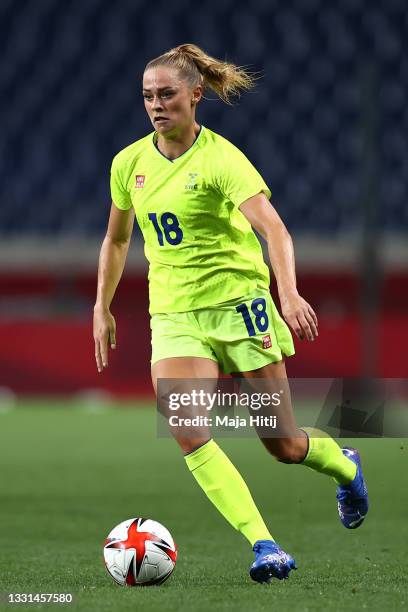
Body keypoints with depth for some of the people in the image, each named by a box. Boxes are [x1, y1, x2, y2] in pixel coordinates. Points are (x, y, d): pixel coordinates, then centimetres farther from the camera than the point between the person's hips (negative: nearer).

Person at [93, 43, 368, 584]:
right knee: (185, 431, -22)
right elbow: (116, 240, 21)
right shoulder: (129, 163, 4)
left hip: (240, 303, -4)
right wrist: (102, 309, 19)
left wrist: (290, 294, -42)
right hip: (174, 314, 4)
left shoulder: (220, 157, -13)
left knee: (283, 445, 2)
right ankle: (264, 547, -22)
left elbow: (271, 225, -27)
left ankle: (344, 465, 39)